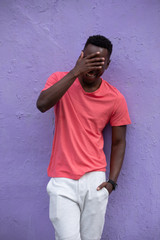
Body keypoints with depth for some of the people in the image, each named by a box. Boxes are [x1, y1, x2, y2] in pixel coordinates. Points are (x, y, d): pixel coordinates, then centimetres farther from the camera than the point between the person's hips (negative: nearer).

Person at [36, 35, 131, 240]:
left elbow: (118, 142, 7)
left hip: (94, 179, 1)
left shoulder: (115, 99, 0)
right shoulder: (60, 80, 0)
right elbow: (42, 105, -20)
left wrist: (112, 181, -2)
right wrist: (75, 72, -22)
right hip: (62, 180, -1)